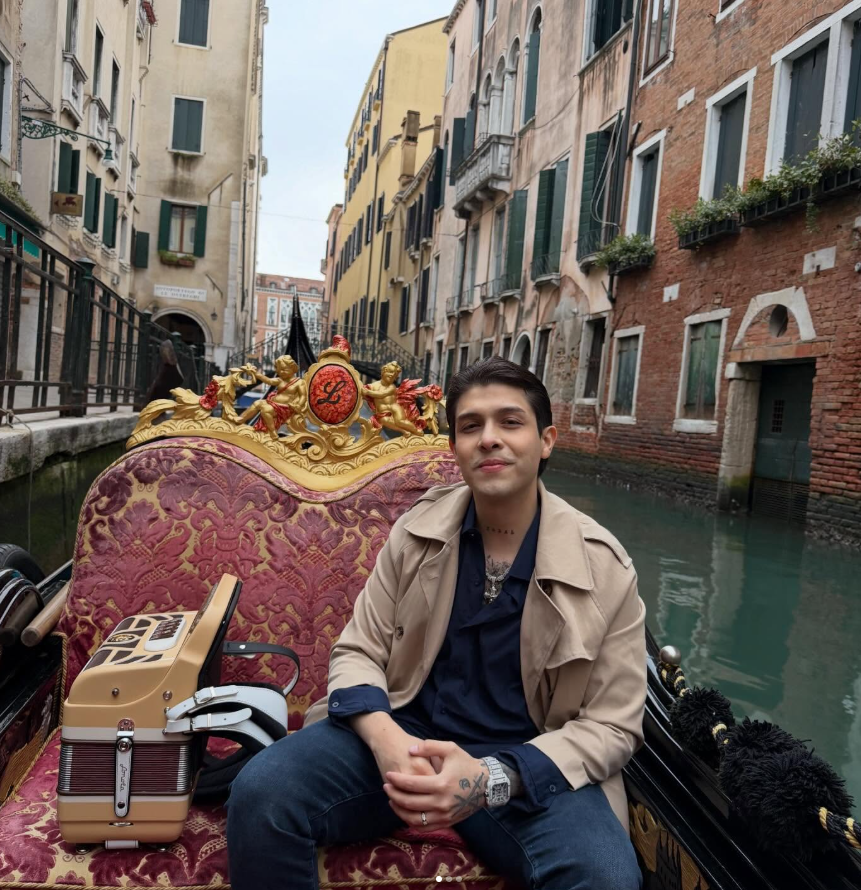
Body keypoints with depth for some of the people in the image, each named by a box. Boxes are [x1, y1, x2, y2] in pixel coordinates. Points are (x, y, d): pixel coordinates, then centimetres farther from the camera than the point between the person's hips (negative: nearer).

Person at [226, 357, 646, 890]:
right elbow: (358, 652, 2)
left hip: (529, 765, -1)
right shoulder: (418, 529, -3)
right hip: (406, 732, 2)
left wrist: (494, 779, -22)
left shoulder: (604, 568, -10)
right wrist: (385, 737, -21)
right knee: (260, 795, -21)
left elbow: (612, 725, -6)